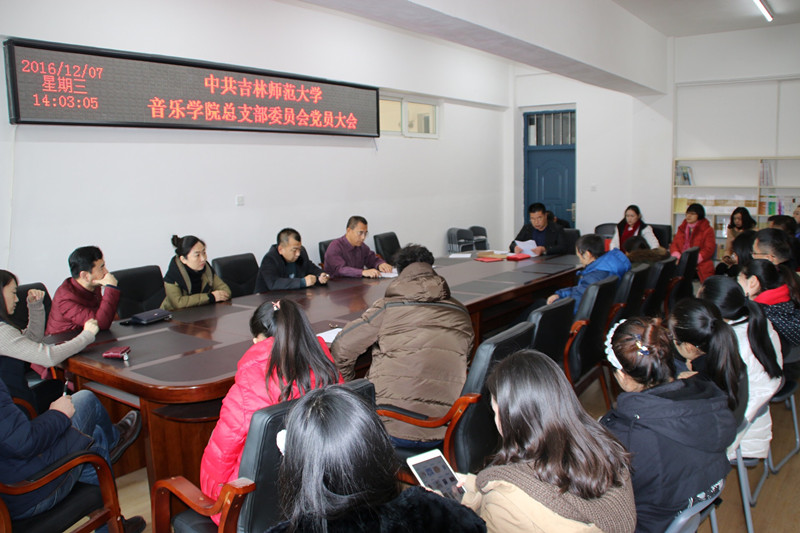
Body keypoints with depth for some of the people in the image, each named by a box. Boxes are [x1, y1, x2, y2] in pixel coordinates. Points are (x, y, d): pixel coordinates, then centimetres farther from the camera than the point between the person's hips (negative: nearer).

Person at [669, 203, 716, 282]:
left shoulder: (707, 230, 8)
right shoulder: (682, 228, 22)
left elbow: (709, 249, -3)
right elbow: (674, 244, 15)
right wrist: (678, 257, -7)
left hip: (699, 264, -3)